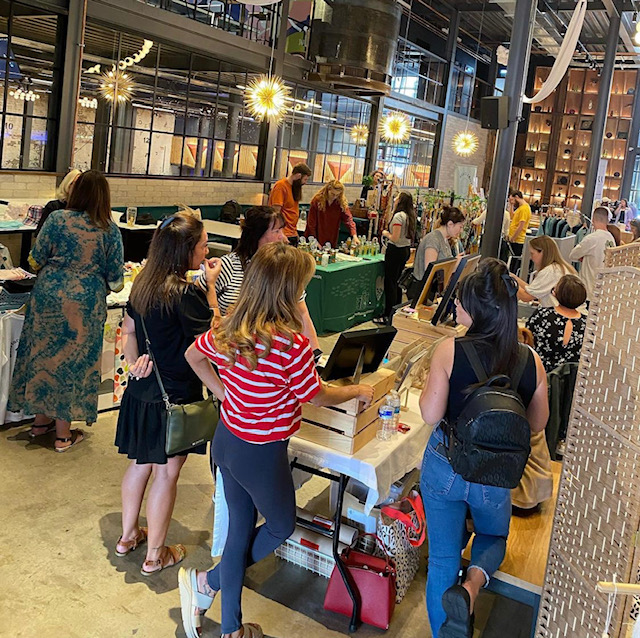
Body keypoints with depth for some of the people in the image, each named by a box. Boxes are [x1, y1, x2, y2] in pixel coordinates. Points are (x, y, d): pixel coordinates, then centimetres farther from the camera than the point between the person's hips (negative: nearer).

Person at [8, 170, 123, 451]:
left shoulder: (57, 219, -4)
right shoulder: (110, 230, -6)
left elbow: (35, 261, 0)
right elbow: (115, 280, -4)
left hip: (48, 297, 2)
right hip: (85, 303, -1)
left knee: (43, 354, 16)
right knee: (73, 360, 8)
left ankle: (41, 420, 31)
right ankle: (63, 434, 17)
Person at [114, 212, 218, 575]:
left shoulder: (144, 283, 2)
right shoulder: (186, 293, -24)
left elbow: (128, 329, 12)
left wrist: (134, 363, 8)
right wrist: (210, 286, -10)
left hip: (142, 390, 8)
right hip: (175, 396, -8)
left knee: (141, 463, 22)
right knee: (166, 473, 7)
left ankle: (128, 535, 39)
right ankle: (155, 555, 22)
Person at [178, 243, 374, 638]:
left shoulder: (229, 329, -6)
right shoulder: (290, 344, -27)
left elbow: (193, 355, 11)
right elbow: (317, 396, -13)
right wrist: (358, 391, 5)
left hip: (227, 440, 7)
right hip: (261, 455, -7)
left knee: (241, 529, 21)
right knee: (281, 527, 22)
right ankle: (206, 582, 27)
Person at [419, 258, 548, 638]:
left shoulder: (450, 351, -21)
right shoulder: (531, 361, -12)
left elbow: (431, 415, -16)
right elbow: (538, 424, 0)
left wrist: (428, 387, 1)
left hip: (444, 467, -1)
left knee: (443, 557, 16)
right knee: (494, 538, 28)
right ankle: (473, 582, -1)